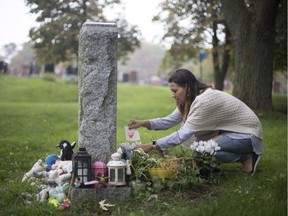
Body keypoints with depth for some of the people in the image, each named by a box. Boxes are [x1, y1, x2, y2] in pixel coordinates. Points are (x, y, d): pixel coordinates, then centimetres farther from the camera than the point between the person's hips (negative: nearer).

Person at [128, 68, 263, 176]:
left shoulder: (205, 100, -28)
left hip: (248, 135, -9)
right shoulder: (192, 98, 0)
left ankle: (246, 157, -7)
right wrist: (144, 123, -11)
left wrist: (153, 145, -27)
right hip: (232, 130, 9)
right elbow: (170, 120, 2)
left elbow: (183, 134, -29)